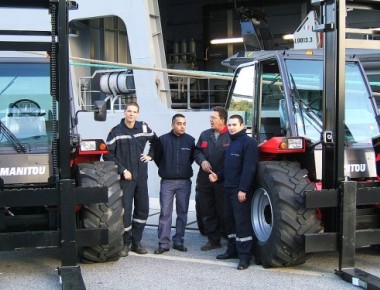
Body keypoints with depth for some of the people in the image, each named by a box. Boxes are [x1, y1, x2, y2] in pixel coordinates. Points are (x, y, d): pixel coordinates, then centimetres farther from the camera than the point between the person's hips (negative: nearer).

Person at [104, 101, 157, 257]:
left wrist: (150, 155, 10)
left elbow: (156, 141, 23)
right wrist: (122, 170, -11)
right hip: (125, 177, -4)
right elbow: (108, 154, -6)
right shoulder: (116, 132, -5)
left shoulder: (144, 128, 5)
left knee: (143, 209, 9)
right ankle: (125, 244, 9)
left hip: (141, 177, 4)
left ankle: (136, 242, 22)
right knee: (125, 210, -6)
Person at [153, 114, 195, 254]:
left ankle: (178, 241, 16)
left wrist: (184, 168, 10)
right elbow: (157, 157, 7)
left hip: (185, 182, 2)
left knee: (182, 212, 7)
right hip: (167, 182, -2)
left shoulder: (190, 140, 1)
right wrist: (166, 169, 11)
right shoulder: (163, 139, -4)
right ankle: (164, 243, 3)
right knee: (165, 213, -1)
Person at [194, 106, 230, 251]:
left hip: (223, 181, -5)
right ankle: (213, 240, 21)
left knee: (223, 212, 2)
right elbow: (197, 151, 17)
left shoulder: (231, 136, -7)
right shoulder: (205, 135, 10)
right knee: (207, 211, 10)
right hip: (205, 179, 6)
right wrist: (202, 161, -5)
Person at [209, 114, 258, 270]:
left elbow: (249, 168, -19)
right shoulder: (231, 143, 19)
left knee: (242, 221, -8)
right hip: (228, 188, 9)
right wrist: (218, 176, 6)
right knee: (229, 220, 14)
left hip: (240, 189, -9)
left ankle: (245, 255, -4)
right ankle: (233, 249, 25)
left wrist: (243, 189, -24)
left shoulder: (248, 142, -11)